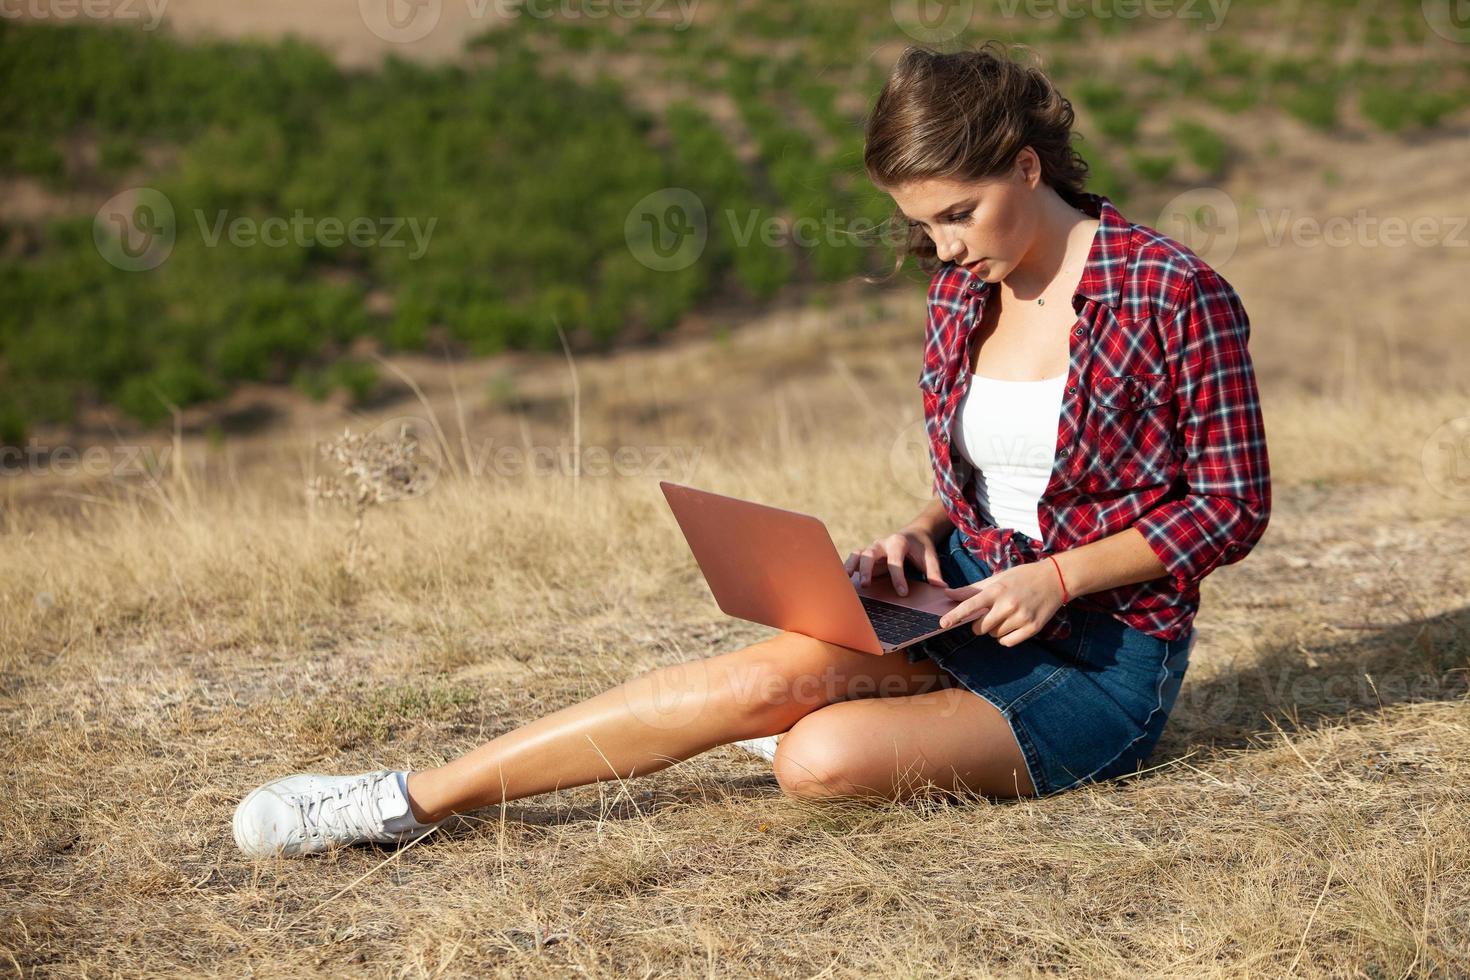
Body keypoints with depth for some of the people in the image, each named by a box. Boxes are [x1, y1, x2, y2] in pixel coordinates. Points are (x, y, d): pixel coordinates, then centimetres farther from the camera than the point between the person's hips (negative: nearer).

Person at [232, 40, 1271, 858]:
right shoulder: (960, 293, 6)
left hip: (1103, 652, -5)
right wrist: (923, 531, -5)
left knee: (824, 755, -33)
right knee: (779, 666, -30)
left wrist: (1059, 575, -22)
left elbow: (1233, 507, -11)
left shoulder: (1176, 295, -15)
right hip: (970, 595, 6)